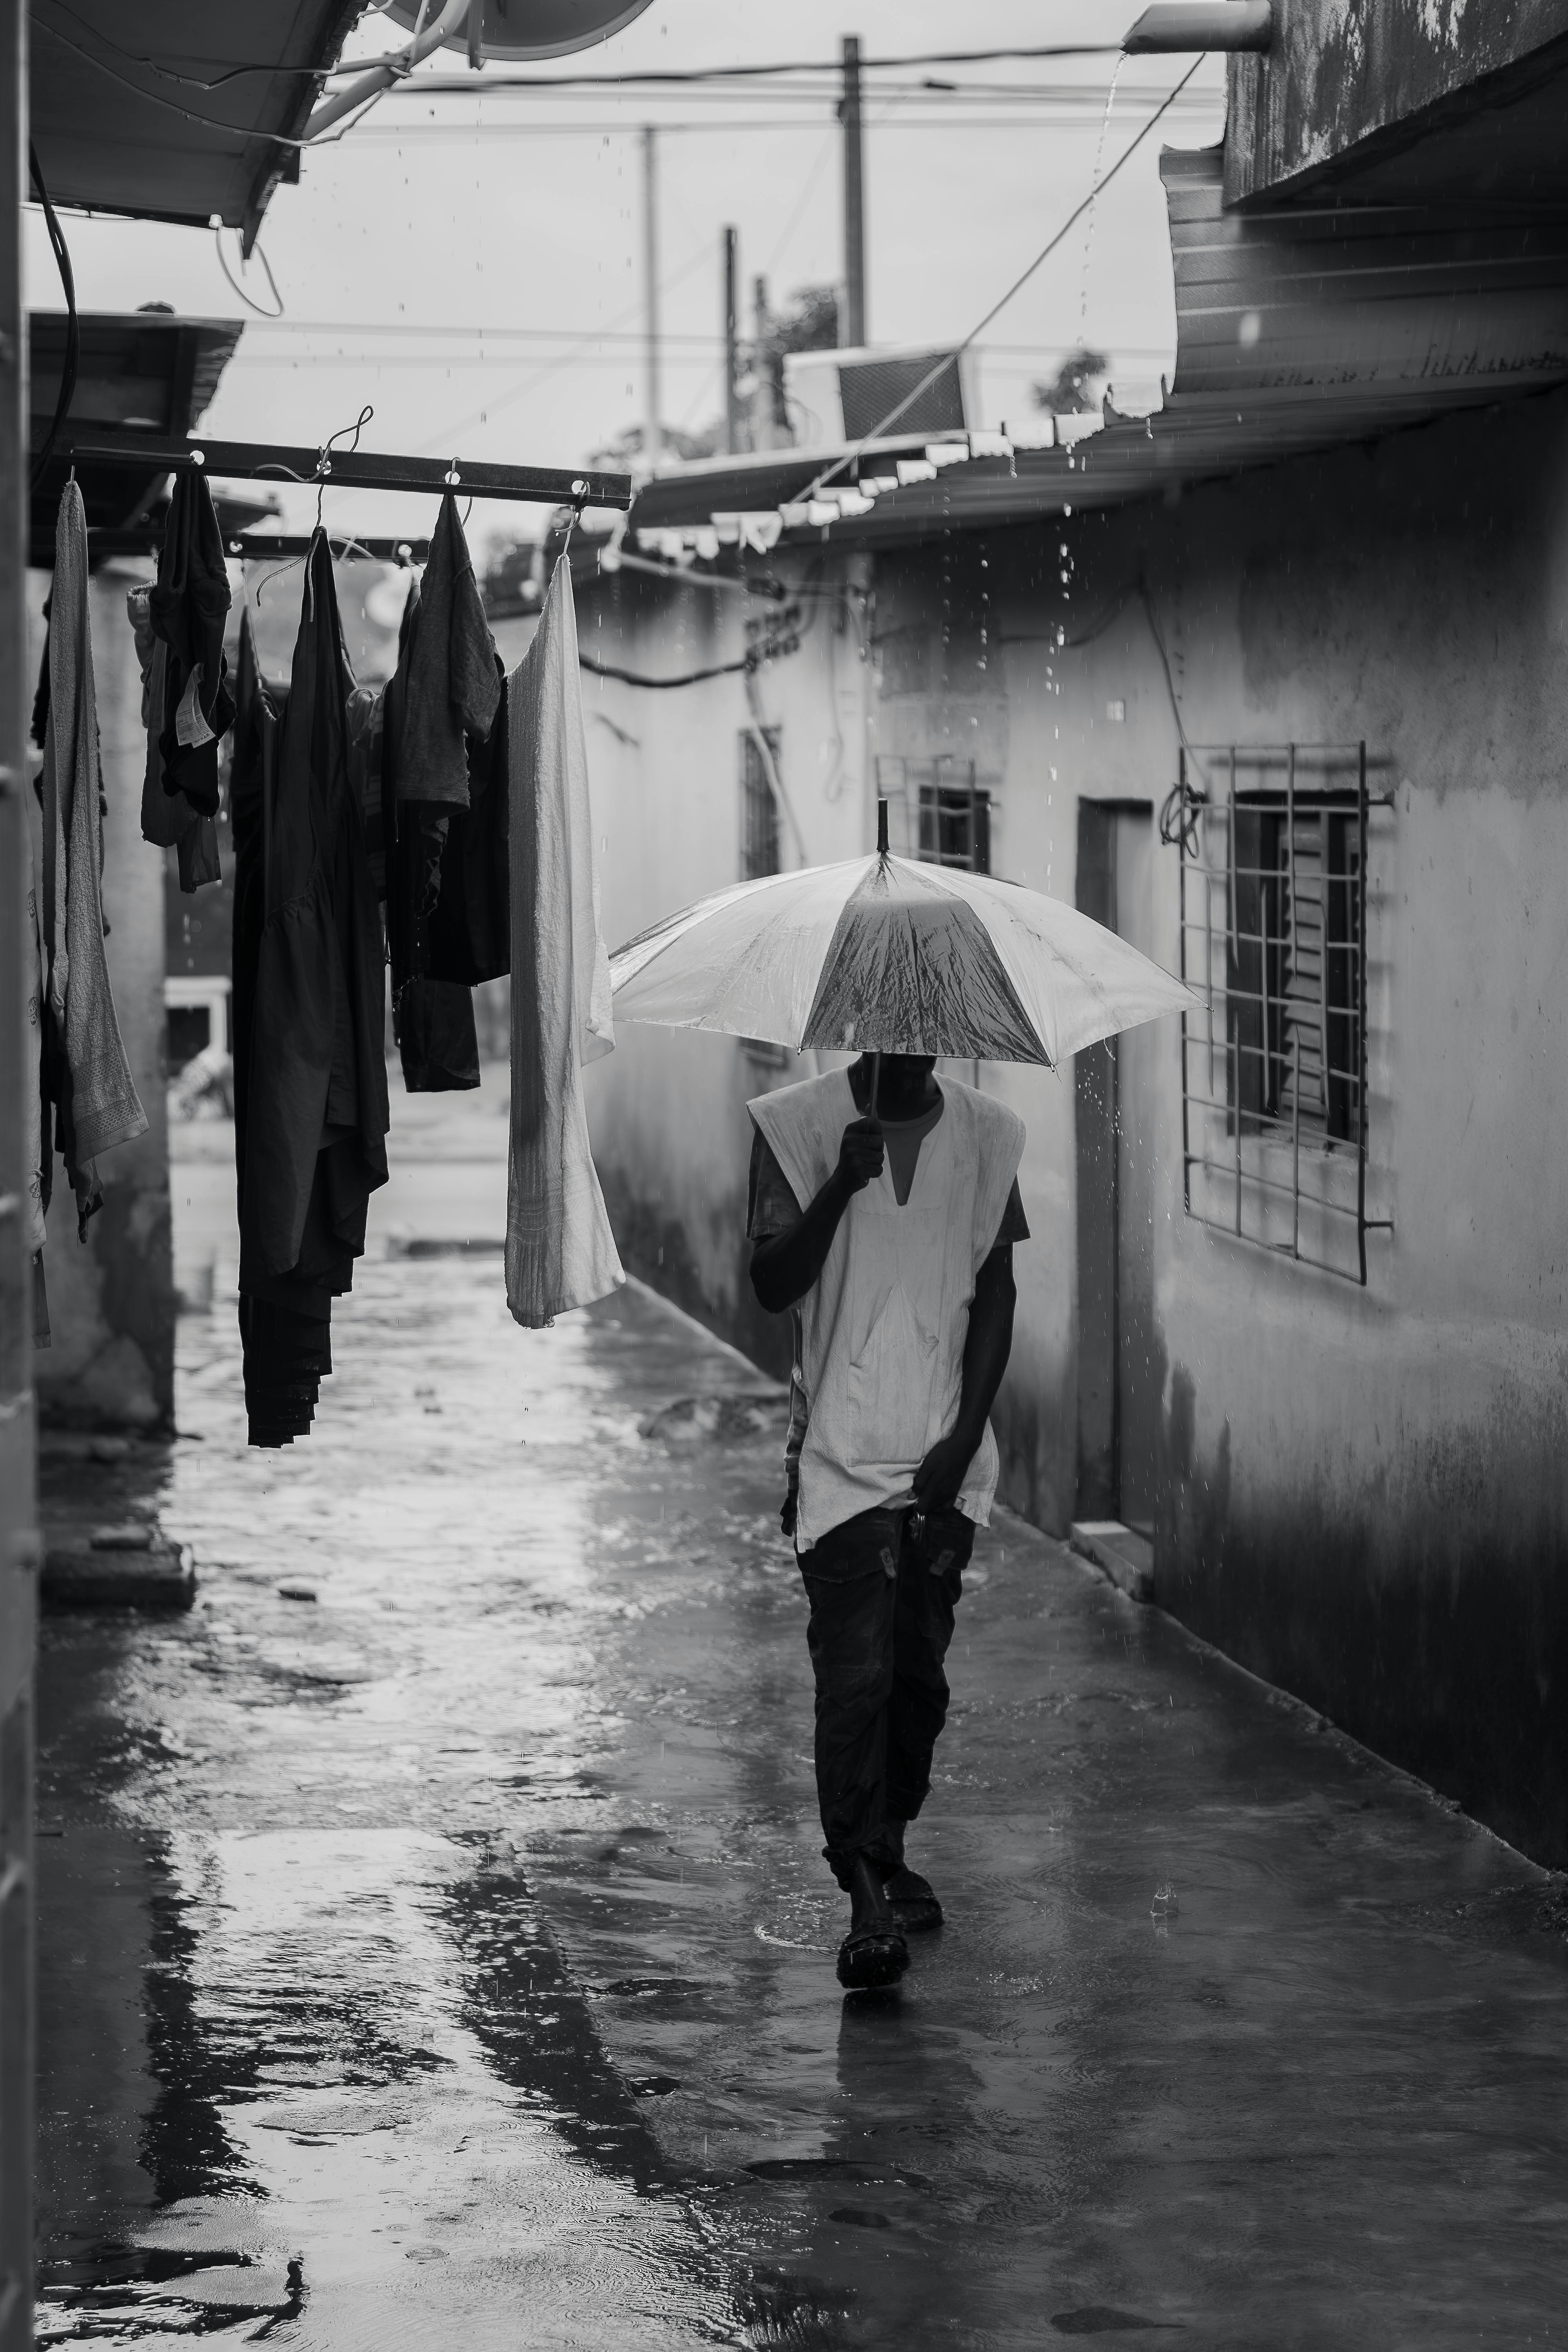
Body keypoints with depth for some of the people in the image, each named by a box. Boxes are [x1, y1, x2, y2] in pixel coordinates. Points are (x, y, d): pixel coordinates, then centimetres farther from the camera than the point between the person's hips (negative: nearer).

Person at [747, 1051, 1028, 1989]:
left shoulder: (987, 1134, 5)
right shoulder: (798, 1127, -2)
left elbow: (995, 1295, 5)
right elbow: (772, 1285, -7)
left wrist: (964, 1437, -4)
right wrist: (842, 1186, -23)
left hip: (946, 1462, 3)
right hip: (842, 1455, -3)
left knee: (920, 1673, 10)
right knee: (855, 1674, -11)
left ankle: (889, 1852, 29)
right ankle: (867, 1900, -14)